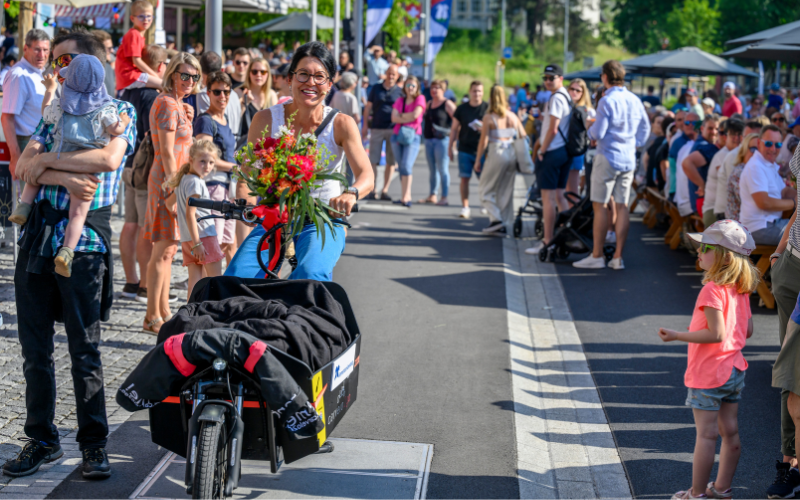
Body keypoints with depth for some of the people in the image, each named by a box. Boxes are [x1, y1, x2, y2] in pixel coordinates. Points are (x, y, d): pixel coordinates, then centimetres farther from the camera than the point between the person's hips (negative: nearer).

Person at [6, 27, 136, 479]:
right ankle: (42, 440, 18)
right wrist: (65, 177, -15)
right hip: (38, 233, 6)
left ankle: (94, 445, 9)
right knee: (35, 347, 7)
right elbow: (23, 166, 3)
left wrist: (47, 161, -10)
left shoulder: (119, 111, 2)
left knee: (85, 350, -2)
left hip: (83, 241, -5)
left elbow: (109, 159, -19)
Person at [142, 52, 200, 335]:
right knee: (164, 250, -8)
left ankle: (163, 313, 21)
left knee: (168, 250, 14)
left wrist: (187, 121, 14)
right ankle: (152, 318, -5)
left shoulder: (175, 103, 18)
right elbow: (167, 152, -19)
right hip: (169, 180, -11)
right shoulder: (168, 104, -14)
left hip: (172, 179, 11)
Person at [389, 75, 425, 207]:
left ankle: (404, 197, -18)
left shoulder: (420, 98, 2)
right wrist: (407, 119, -10)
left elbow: (415, 114, -12)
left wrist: (401, 116, 1)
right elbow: (394, 118, 1)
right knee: (401, 167, 4)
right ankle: (407, 196, 9)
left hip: (413, 137, -5)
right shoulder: (400, 100, 13)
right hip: (397, 135, 5)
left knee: (406, 166, -17)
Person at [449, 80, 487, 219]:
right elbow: (454, 128, 10)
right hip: (465, 149, 1)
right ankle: (465, 207, 4)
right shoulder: (462, 108, 4)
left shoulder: (488, 108, 0)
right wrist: (451, 147, 7)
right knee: (465, 178, -2)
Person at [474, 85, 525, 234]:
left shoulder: (489, 117, -7)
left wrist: (477, 160, -1)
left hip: (496, 154, -5)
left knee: (487, 190, 7)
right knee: (506, 191, 14)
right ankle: (503, 225, 17)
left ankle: (496, 219, -8)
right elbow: (523, 137, 11)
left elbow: (483, 141, -7)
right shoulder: (513, 116, 7)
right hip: (512, 154, 5)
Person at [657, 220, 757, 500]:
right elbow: (747, 331, 8)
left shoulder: (712, 290, -21)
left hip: (707, 374, -8)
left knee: (706, 434, -1)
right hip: (734, 370, 8)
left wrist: (677, 336, -21)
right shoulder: (741, 289, 4)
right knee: (730, 431, 14)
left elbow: (716, 334, -26)